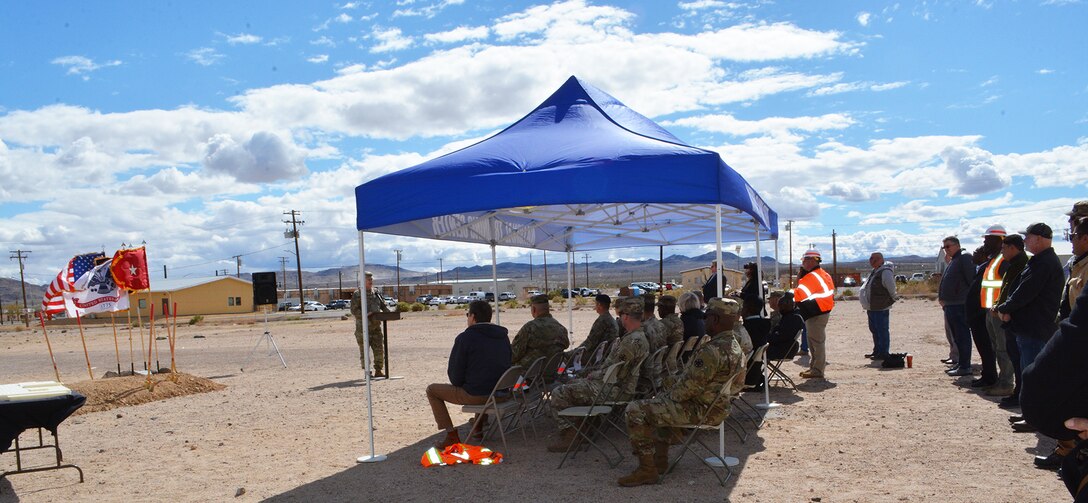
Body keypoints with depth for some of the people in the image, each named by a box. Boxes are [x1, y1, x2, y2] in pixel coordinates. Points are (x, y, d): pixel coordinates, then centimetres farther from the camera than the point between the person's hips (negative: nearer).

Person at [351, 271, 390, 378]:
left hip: (376, 326, 5)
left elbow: (384, 305, 14)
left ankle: (378, 371, 11)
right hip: (363, 328, -5)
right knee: (364, 350, 0)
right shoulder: (357, 295, -3)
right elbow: (354, 310, -10)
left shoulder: (376, 294, 13)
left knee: (379, 349, 3)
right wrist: (365, 315, -24)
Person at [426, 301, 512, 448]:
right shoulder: (503, 335, 7)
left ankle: (452, 436, 8)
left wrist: (459, 385, 15)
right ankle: (479, 428, 37)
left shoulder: (465, 338, -12)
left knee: (432, 390, 13)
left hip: (475, 395, -7)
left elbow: (455, 374, -10)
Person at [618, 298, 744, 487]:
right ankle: (661, 460, 30)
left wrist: (670, 395, -6)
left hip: (701, 410, -11)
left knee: (636, 411, -12)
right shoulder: (735, 347, 8)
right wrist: (668, 393, 14)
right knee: (661, 402, 32)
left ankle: (647, 470, -6)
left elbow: (690, 386, -26)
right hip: (718, 407, 11)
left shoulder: (712, 351, -26)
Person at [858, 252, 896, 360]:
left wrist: (890, 300, -4)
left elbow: (891, 288, -17)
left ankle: (883, 353, 2)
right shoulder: (874, 272, 16)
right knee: (874, 330, 18)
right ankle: (877, 351, 28)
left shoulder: (885, 272, -16)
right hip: (872, 308, 10)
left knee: (882, 331, -4)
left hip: (881, 308, -10)